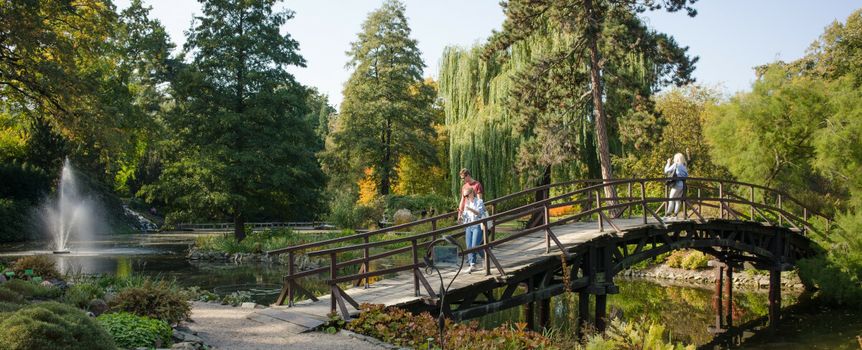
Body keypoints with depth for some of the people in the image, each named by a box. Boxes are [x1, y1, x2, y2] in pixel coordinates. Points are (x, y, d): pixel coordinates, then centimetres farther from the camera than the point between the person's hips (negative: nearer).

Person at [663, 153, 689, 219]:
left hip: (676, 184, -7)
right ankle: (675, 214, 11)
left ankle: (668, 214, -3)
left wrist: (668, 163, 9)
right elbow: (686, 175, 16)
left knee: (671, 199, -2)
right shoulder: (684, 166, 13)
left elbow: (666, 170, -2)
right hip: (682, 185, 7)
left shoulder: (675, 165, -6)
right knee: (678, 200, 10)